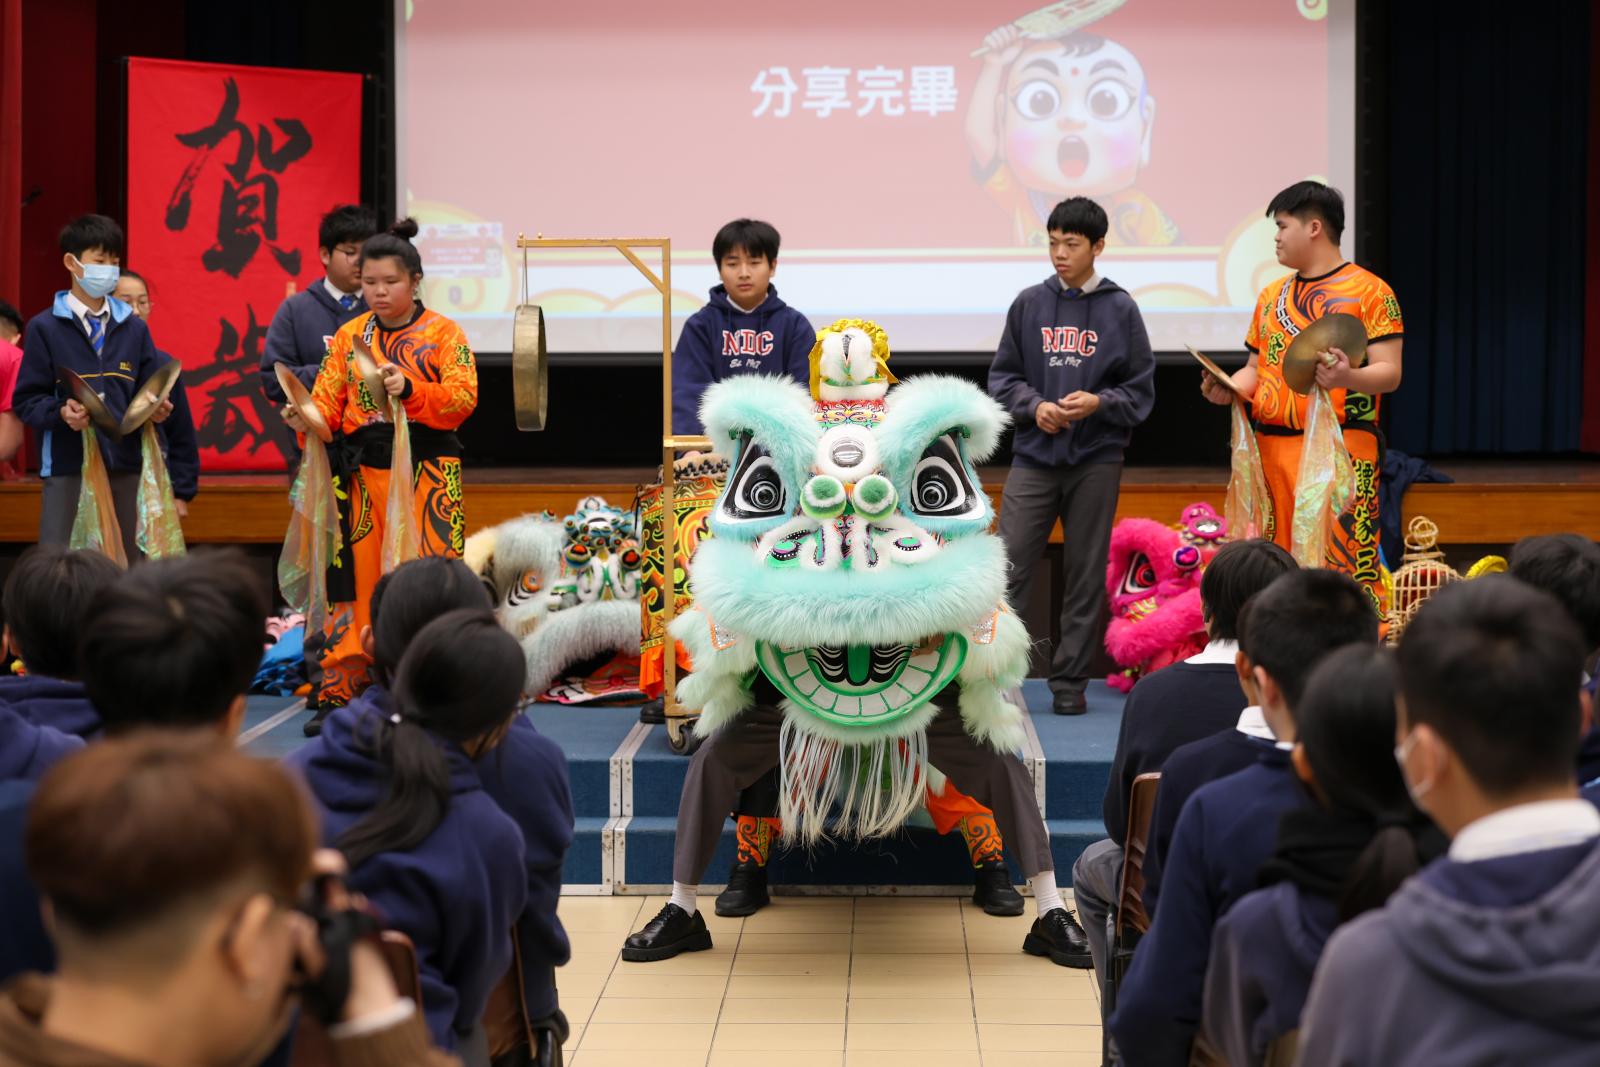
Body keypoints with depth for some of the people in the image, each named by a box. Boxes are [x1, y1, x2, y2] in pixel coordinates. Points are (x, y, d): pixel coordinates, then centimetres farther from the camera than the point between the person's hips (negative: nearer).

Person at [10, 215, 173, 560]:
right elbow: (26, 401, -3)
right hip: (67, 468, -3)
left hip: (125, 466, 4)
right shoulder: (45, 327, 0)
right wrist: (60, 412, -21)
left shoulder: (134, 328, 13)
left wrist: (156, 409, -7)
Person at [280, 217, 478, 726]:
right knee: (354, 580, 2)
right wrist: (308, 419, -13)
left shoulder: (443, 333, 3)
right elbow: (328, 400, 8)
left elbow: (463, 397, -9)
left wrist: (410, 390, -24)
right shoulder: (350, 335, 13)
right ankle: (339, 692, 8)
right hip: (363, 473, 3)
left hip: (426, 472, -3)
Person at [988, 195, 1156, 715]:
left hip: (1095, 462, -1)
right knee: (1008, 567, -4)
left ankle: (1070, 681, 14)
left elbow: (1141, 390, 3)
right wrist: (1035, 406, -9)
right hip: (1034, 457, 1)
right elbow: (1002, 375, 9)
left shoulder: (1120, 309, 1)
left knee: (1086, 574, 5)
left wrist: (1098, 403, -15)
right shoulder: (1029, 303, 5)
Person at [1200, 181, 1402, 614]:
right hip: (1272, 446, 6)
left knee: (1344, 562, -12)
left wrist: (1348, 377, -27)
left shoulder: (1369, 291, -1)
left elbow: (1389, 373, -7)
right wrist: (1229, 388, 2)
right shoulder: (1272, 295, 19)